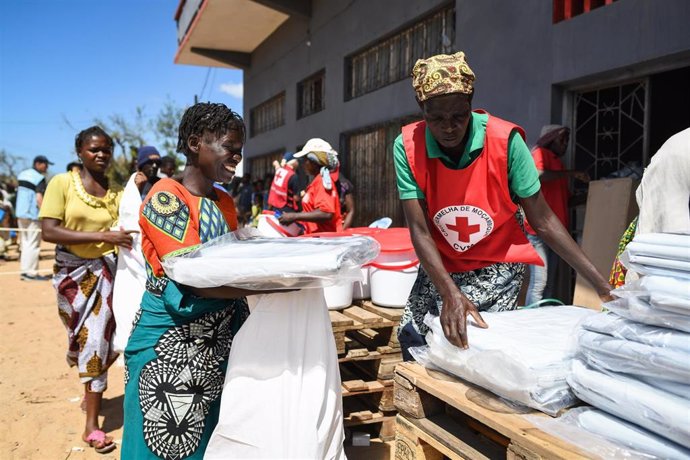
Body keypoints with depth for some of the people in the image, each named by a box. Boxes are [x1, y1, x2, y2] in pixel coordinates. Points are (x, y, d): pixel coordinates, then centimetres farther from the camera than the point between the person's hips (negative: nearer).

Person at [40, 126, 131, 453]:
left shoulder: (117, 193, -1)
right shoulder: (62, 183, -8)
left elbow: (127, 232, -4)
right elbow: (49, 231, -17)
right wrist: (100, 236, -26)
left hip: (105, 272, 1)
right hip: (71, 272, -1)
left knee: (98, 341, 2)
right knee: (82, 340, 14)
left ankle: (92, 425, 20)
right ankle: (91, 388, 44)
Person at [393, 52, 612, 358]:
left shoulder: (505, 141, -21)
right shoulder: (408, 147, -18)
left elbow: (542, 221, -16)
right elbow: (420, 231, -21)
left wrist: (601, 284, -20)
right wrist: (451, 293, -34)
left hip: (497, 266, -2)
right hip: (439, 266, 2)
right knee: (411, 336, -4)